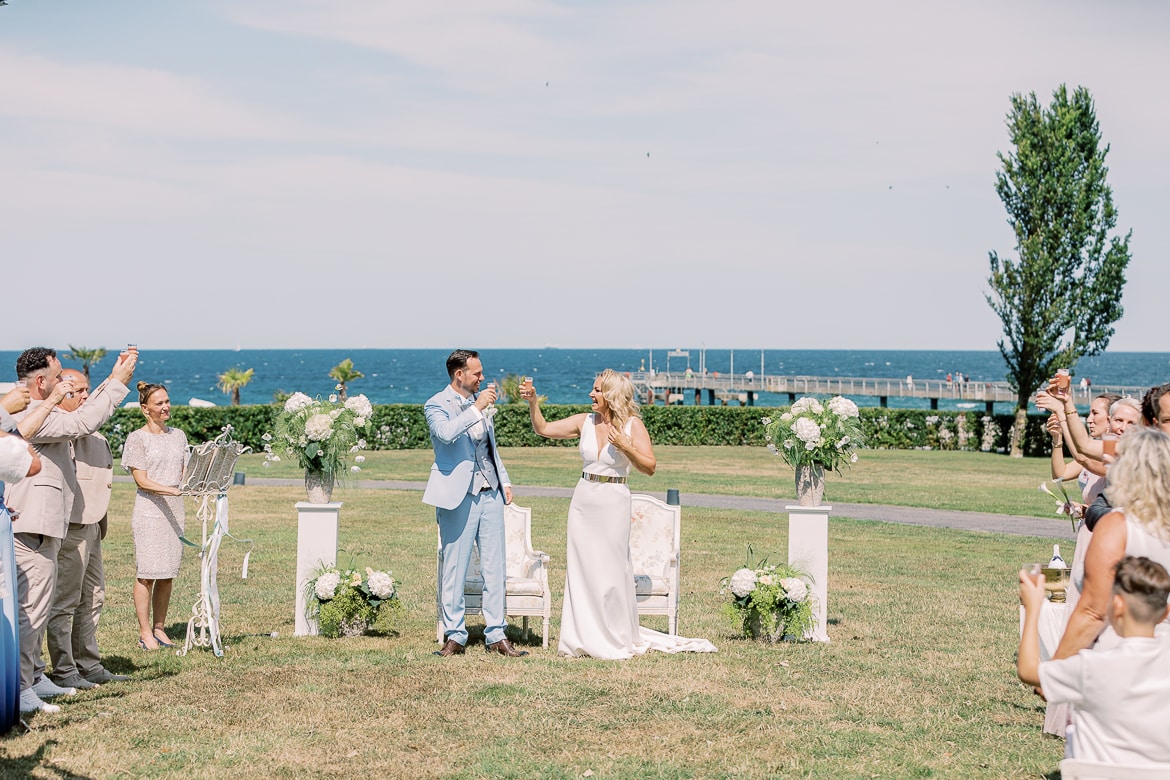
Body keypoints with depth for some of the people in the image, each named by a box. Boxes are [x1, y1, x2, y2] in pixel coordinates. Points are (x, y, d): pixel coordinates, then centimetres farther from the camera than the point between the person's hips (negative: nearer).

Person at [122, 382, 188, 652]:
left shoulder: (178, 435, 13)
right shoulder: (137, 438, -3)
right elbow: (141, 480, -10)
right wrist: (171, 489, -23)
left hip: (174, 510, 5)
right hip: (148, 511, -5)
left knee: (168, 574, 6)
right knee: (148, 573, -6)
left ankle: (159, 628, 14)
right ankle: (145, 632, 0)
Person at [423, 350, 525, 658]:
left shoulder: (480, 401, 15)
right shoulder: (437, 405, -6)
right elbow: (445, 433, -28)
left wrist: (505, 482, 18)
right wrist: (477, 409, -26)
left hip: (491, 494, 6)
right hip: (459, 498, -6)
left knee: (495, 567, 6)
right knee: (454, 569, 0)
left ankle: (496, 635, 11)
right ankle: (455, 636, 8)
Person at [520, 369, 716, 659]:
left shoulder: (632, 425, -5)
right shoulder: (584, 422, 5)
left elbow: (650, 467, -8)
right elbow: (543, 429, 6)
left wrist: (624, 446, -20)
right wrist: (533, 402, -7)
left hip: (614, 502, -4)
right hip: (584, 500, 4)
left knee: (611, 570, 0)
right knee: (581, 568, 5)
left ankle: (617, 640, 13)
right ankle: (583, 638, 13)